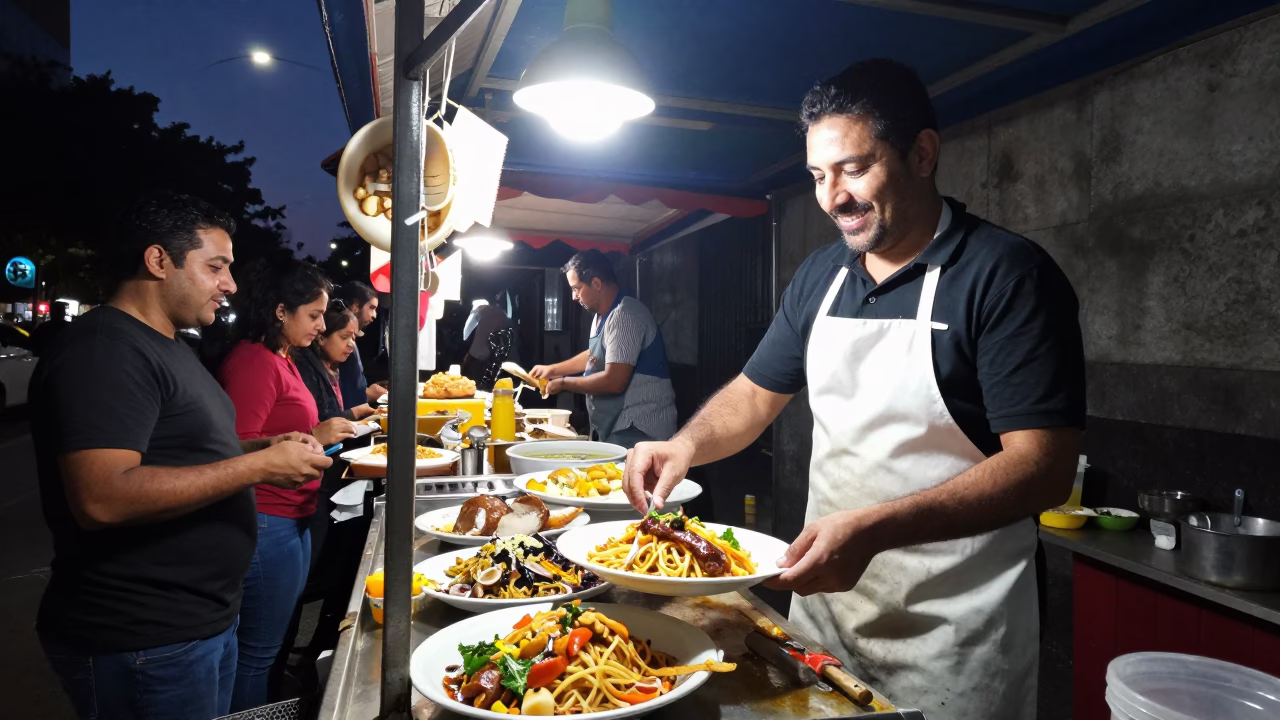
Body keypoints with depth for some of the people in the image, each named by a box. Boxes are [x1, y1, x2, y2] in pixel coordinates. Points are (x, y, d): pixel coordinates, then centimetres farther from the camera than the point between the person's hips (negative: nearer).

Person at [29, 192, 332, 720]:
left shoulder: (164, 345, 13)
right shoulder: (102, 349, -19)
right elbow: (101, 499, -30)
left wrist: (263, 448, 4)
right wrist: (259, 466, -25)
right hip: (143, 642, -9)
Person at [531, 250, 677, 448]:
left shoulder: (624, 314, -20)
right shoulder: (603, 315, 12)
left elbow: (614, 381, -26)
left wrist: (563, 383, -13)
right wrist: (552, 370, 26)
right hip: (618, 429, 10)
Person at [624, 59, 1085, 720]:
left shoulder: (1007, 274, -15)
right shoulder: (820, 275, 4)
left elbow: (1044, 466, -21)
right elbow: (755, 393, 11)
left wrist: (874, 529, -32)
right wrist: (688, 445, -9)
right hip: (822, 602, 6)